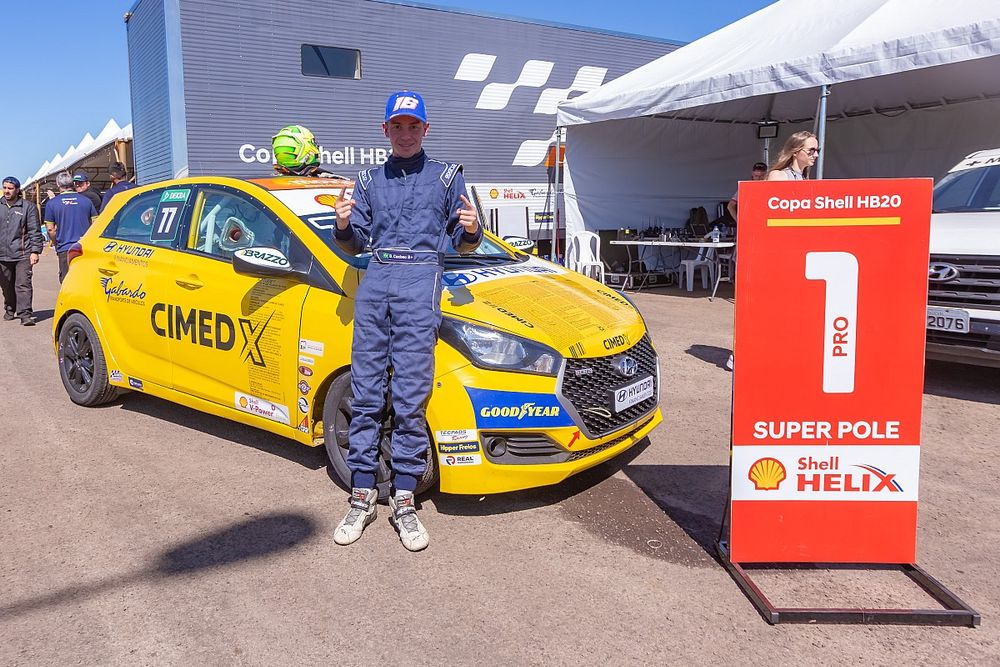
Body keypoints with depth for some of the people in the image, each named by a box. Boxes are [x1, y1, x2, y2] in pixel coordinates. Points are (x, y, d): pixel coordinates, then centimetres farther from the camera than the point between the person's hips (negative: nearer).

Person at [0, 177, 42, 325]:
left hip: (22, 253, -4)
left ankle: (25, 314, -11)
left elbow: (34, 231, -1)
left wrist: (35, 251, -7)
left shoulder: (28, 206, 0)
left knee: (23, 284, -10)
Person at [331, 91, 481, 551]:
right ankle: (362, 496, 5)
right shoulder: (369, 181, 22)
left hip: (420, 278, -3)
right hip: (374, 279, 3)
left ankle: (404, 501, -2)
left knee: (410, 397, -8)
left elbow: (461, 244, 13)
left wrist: (470, 230, -10)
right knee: (366, 393, -1)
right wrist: (344, 226, -3)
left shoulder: (447, 177, 15)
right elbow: (355, 244, 18)